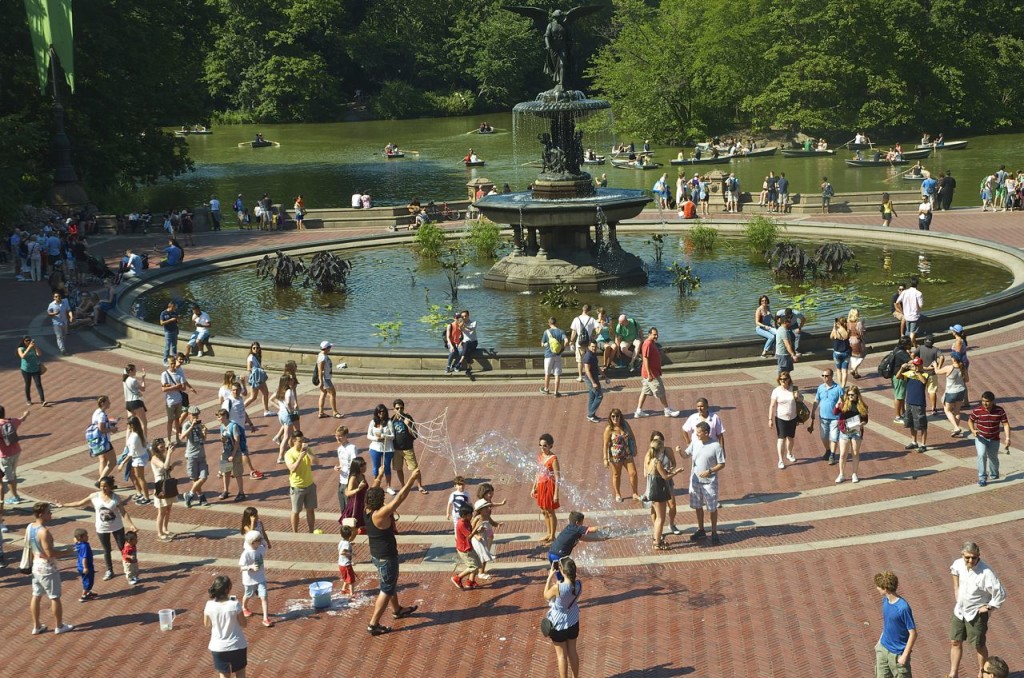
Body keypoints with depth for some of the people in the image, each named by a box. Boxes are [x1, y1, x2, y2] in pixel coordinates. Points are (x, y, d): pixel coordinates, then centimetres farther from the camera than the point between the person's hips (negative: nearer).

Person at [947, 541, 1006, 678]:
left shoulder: (986, 573, -30)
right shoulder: (959, 564, -11)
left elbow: (1000, 594, -24)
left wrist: (988, 607, -15)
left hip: (976, 614, -6)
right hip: (959, 610, 6)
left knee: (979, 645, 11)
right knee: (955, 642, 15)